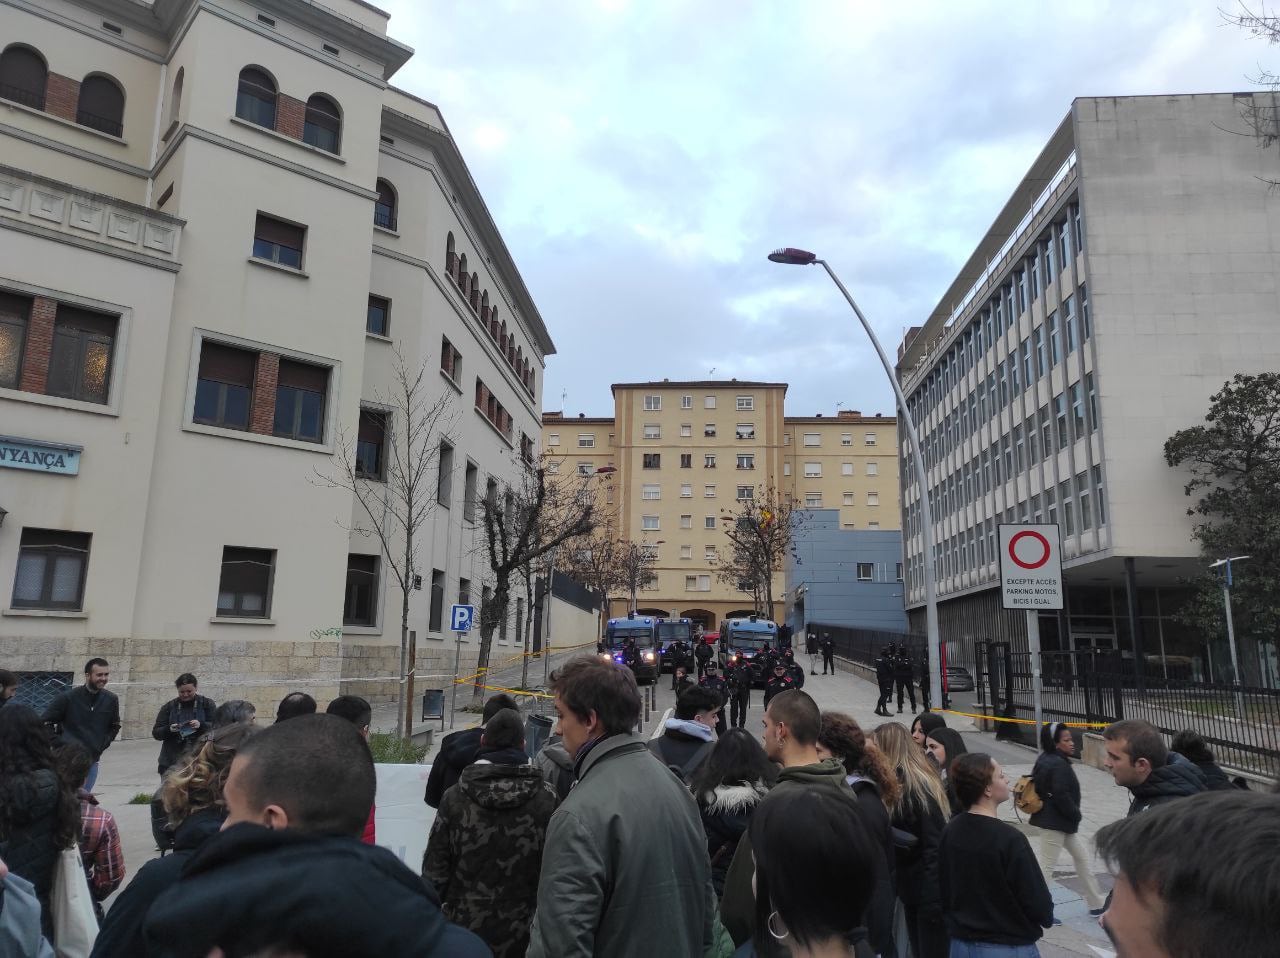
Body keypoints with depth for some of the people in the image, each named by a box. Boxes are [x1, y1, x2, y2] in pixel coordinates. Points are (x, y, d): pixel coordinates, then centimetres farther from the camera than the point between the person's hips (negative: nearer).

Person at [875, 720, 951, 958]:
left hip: (929, 893, -8)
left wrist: (932, 900, -22)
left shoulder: (918, 787, -20)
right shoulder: (900, 784, 7)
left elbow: (935, 848, -22)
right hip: (912, 889, 9)